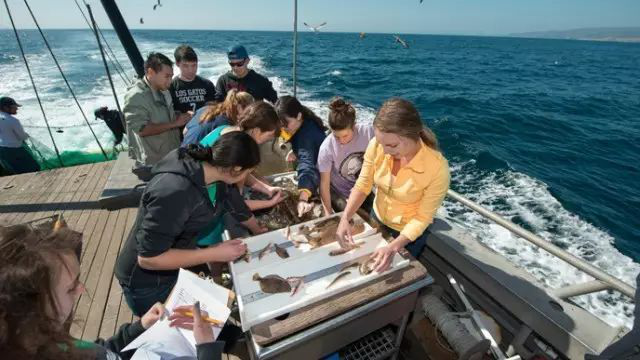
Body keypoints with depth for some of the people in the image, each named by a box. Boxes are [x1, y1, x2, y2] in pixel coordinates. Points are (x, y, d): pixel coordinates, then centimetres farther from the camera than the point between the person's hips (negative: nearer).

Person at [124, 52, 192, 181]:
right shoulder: (135, 96, -18)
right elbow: (142, 129, -24)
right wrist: (175, 123, -22)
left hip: (172, 158, 7)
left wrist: (183, 117, -2)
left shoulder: (164, 91, 6)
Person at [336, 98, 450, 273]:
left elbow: (422, 218, -23)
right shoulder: (377, 145, -27)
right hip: (377, 218, 3)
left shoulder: (437, 167, -35)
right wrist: (345, 218, -26)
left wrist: (393, 248, -33)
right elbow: (362, 186, -14)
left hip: (409, 232, -3)